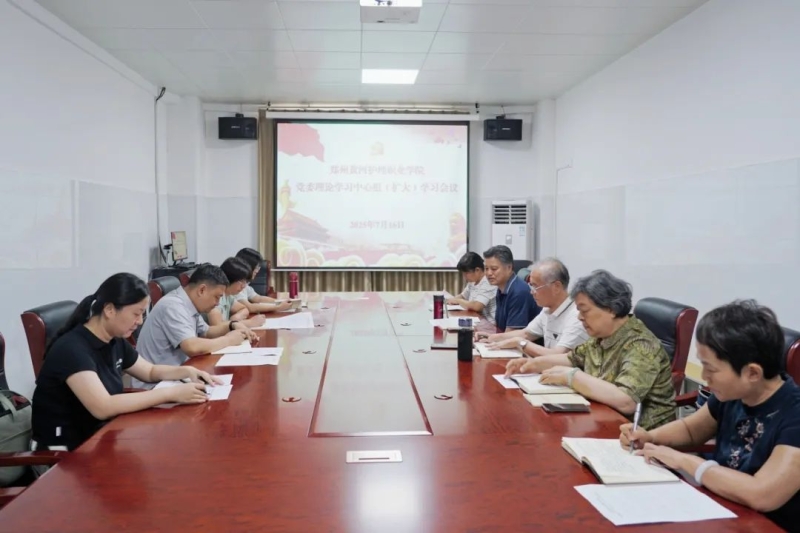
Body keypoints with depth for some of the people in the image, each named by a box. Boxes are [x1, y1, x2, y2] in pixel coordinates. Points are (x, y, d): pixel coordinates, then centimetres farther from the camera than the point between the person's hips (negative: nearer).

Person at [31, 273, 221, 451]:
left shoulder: (115, 342, 2)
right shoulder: (71, 349, -24)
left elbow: (150, 371, 18)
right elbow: (103, 407, -34)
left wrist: (187, 371, -2)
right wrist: (170, 393, -32)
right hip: (63, 450, -7)